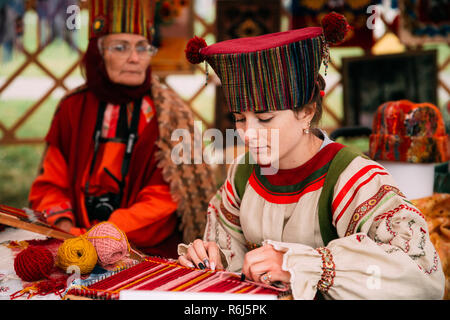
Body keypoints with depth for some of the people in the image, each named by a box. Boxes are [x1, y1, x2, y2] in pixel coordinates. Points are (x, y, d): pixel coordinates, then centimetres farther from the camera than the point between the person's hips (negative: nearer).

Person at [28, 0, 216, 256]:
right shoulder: (74, 108, 9)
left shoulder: (170, 116, -2)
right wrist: (64, 225, -11)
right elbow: (51, 184, 11)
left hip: (151, 254, -4)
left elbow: (163, 201, -8)